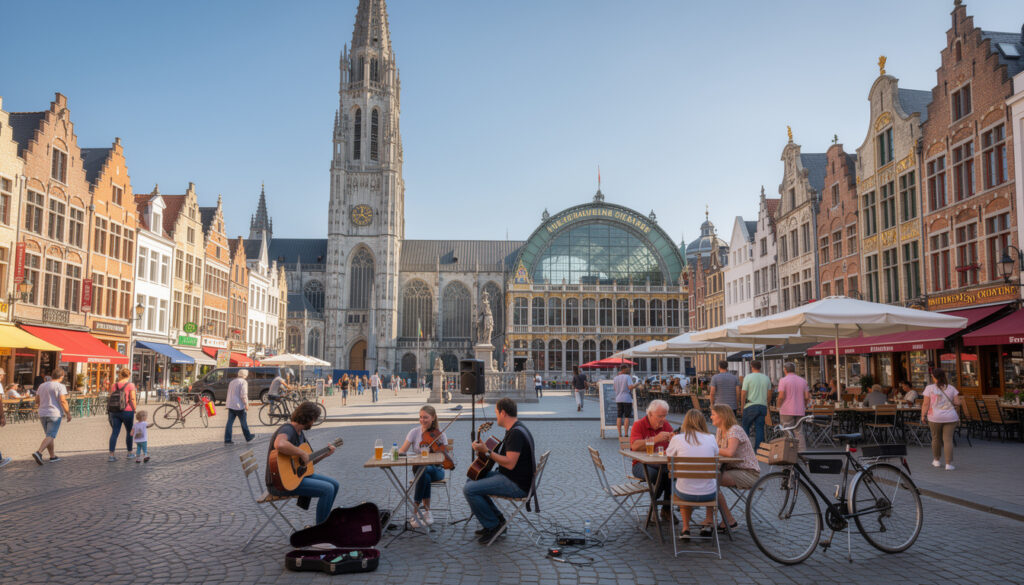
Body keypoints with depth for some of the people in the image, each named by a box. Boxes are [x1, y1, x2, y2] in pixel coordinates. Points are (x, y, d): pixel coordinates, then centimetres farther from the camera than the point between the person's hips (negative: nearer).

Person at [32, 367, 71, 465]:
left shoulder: (42, 385, 12)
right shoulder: (60, 386, -8)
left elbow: (37, 401, 16)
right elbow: (63, 401, -16)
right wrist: (68, 413, -10)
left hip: (42, 414, 7)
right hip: (54, 414, -7)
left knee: (49, 435, 16)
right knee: (50, 436, -9)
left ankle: (52, 456, 20)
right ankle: (39, 453, -27)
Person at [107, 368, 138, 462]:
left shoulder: (114, 386, 6)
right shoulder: (130, 385, -7)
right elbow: (133, 399, -12)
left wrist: (110, 412, 14)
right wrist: (134, 410, -1)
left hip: (114, 412, 4)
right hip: (127, 411, -3)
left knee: (114, 432, 4)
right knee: (129, 432, 12)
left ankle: (111, 455, -3)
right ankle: (129, 453, 22)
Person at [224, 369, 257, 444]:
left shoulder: (232, 382, 17)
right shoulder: (243, 382, -9)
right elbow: (243, 395, -17)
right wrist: (246, 405, -14)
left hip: (230, 405, 7)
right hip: (239, 405, -7)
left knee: (230, 422, 4)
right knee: (243, 422, 5)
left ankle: (227, 440, 0)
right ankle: (248, 438, 17)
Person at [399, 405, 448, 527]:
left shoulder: (439, 435, 0)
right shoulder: (414, 432, 1)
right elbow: (402, 451, -5)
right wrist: (399, 453, -27)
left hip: (436, 469, -1)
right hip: (419, 468, 1)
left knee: (426, 470, -36)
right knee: (426, 477, -36)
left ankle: (416, 511, -25)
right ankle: (427, 511, -21)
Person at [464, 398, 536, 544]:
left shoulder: (516, 433, -22)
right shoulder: (514, 429, 12)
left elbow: (510, 463, -28)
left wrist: (487, 452, -22)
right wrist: (485, 448, 13)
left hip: (517, 485, -11)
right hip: (509, 477, 11)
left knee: (469, 490, -16)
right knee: (472, 479, 19)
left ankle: (493, 525, -2)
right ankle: (497, 519, 18)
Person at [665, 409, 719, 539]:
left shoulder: (677, 439, -7)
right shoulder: (711, 438, -3)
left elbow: (668, 457, 9)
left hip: (685, 494, -1)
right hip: (708, 494, 1)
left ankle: (686, 528, 29)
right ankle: (709, 524, 31)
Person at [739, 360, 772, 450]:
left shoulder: (748, 377, -6)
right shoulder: (766, 378, 8)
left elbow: (743, 393, -8)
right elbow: (769, 395, 10)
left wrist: (743, 405, 3)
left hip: (750, 406, -4)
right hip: (763, 406, 4)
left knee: (745, 427, 7)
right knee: (760, 428, 4)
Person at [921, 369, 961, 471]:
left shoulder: (930, 388, -6)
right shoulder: (951, 388, 2)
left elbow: (926, 404, -9)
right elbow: (957, 403, -1)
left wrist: (923, 415, 2)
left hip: (935, 418, -1)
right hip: (950, 418, 1)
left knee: (936, 438, 16)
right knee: (948, 440, 1)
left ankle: (936, 460, 27)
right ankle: (949, 464, -5)